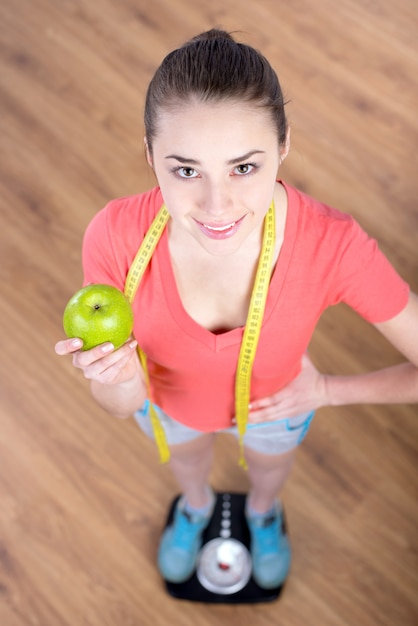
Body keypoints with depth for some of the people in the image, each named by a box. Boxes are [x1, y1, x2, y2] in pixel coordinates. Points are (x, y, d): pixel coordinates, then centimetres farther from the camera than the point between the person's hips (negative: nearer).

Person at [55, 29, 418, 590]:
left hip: (277, 399, 0)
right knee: (185, 460, 37)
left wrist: (327, 390, -22)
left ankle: (263, 512, 76)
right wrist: (119, 376, -47)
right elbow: (123, 405, -26)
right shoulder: (115, 236, -37)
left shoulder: (334, 245, -41)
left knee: (270, 464, 36)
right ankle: (196, 506, 76)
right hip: (170, 399, 1)